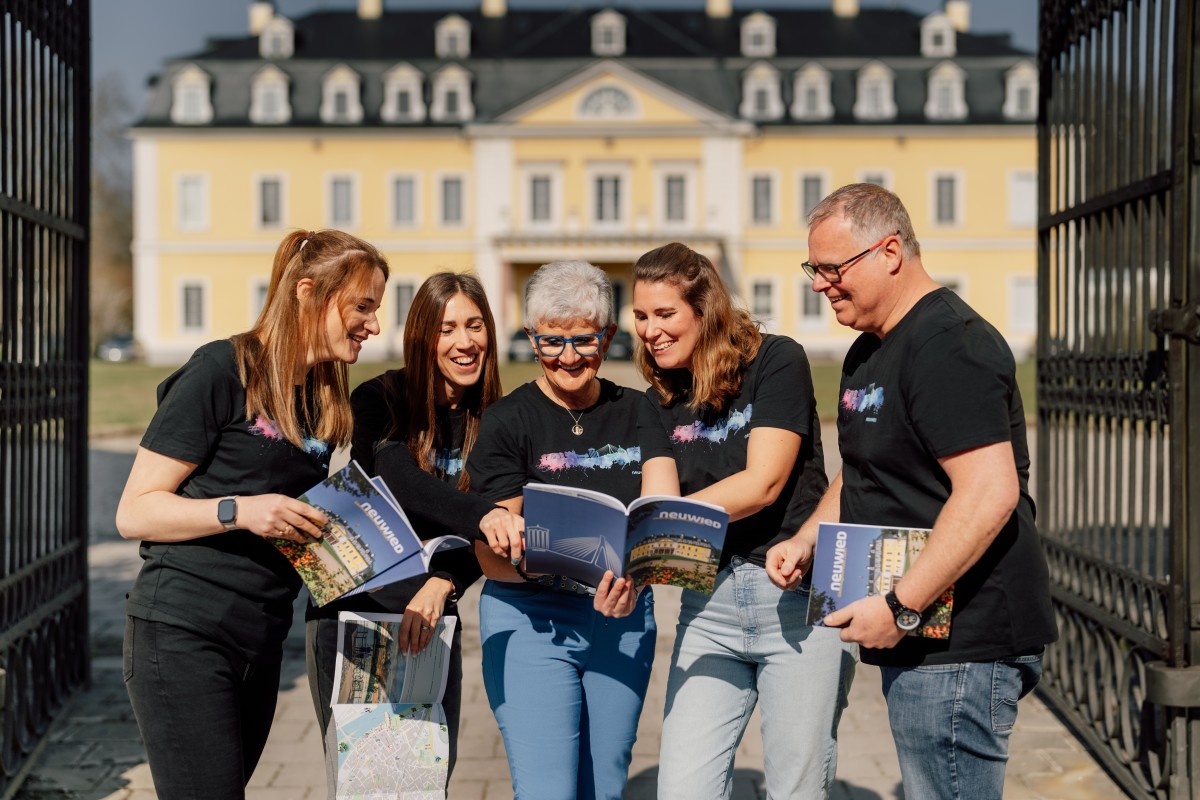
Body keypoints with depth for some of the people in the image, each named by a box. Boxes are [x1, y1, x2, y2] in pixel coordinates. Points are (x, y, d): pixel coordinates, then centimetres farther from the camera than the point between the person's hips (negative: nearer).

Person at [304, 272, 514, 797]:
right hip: (351, 610, -3)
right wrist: (481, 515, -45)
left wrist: (441, 585, -26)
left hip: (431, 618, 4)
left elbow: (482, 537, -6)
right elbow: (394, 477, -29)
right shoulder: (381, 400, -8)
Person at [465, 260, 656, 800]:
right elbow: (489, 552, -8)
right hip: (532, 620, -4)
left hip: (623, 617, 4)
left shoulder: (637, 414, 6)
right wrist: (526, 562, -31)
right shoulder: (507, 421, -4)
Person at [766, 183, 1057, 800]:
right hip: (920, 638, 11)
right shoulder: (869, 352, 17)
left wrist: (900, 608, -24)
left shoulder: (948, 345, -16)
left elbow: (990, 493, -25)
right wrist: (805, 542, 11)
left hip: (960, 644, -10)